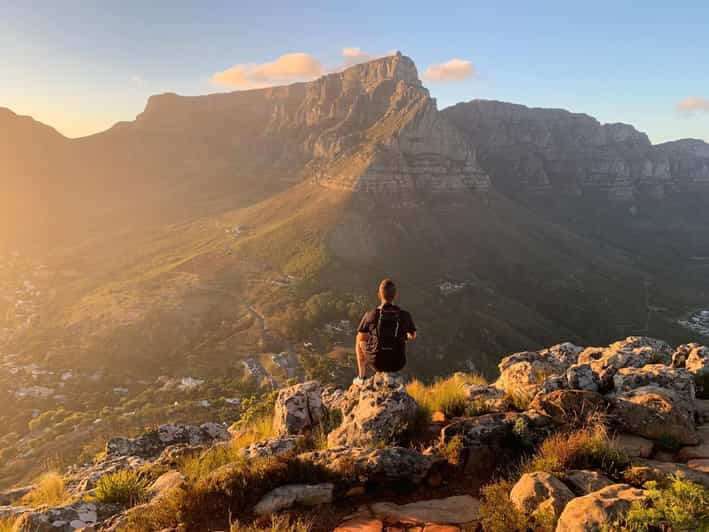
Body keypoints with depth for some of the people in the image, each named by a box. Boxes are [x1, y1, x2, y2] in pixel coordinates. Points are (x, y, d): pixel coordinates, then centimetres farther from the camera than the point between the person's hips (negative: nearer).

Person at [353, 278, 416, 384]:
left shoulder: (370, 315, -17)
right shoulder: (405, 315, -12)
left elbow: (361, 338, -3)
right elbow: (413, 336, 7)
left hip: (377, 362, -1)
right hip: (398, 364, 2)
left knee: (359, 342, 30)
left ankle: (361, 377, 37)